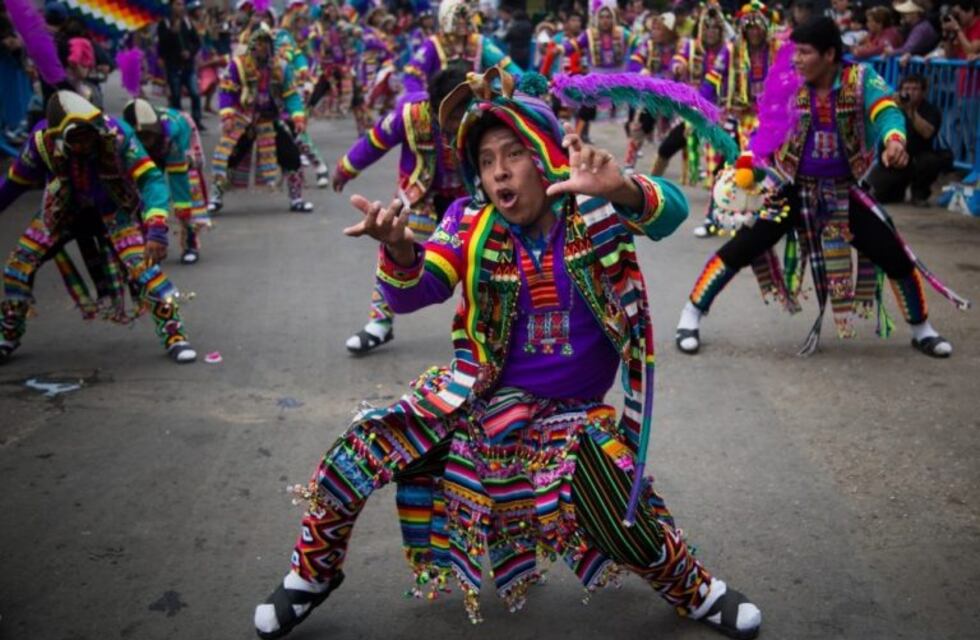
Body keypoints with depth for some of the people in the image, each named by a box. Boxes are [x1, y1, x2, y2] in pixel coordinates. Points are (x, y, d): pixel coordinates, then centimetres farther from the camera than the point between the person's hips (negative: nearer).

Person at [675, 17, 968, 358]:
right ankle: (691, 315, 6)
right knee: (740, 249, -10)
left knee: (895, 255, 1)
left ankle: (921, 329, 25)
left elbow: (886, 111, -28)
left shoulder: (860, 78, -12)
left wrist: (894, 140, -49)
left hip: (844, 192, 1)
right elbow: (767, 131, -4)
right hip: (792, 189, -1)